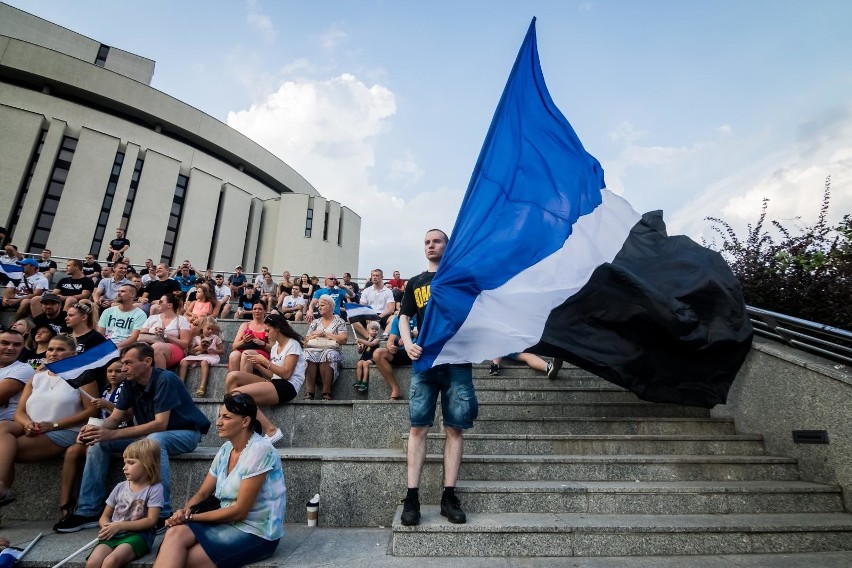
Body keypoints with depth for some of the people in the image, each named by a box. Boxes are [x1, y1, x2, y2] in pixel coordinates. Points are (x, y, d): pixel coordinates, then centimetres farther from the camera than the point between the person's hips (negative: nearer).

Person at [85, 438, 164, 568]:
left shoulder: (154, 488, -4)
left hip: (137, 535, -5)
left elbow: (151, 520, -10)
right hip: (114, 535, 5)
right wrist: (107, 528, -7)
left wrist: (120, 526, -13)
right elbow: (104, 516, 17)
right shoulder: (120, 487, 12)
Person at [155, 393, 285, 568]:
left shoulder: (259, 450, -19)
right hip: (229, 523, 7)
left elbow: (239, 511, -18)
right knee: (175, 533, -18)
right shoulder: (226, 449, 8)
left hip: (256, 533, -7)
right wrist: (185, 510, -11)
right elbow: (202, 493, 12)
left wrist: (191, 517, -11)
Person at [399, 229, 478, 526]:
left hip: (457, 359, -1)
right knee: (418, 426, -2)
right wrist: (408, 343, -6)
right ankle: (412, 496, 4)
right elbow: (404, 317, 13)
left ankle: (449, 496, 9)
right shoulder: (415, 282, 18)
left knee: (454, 427, 1)